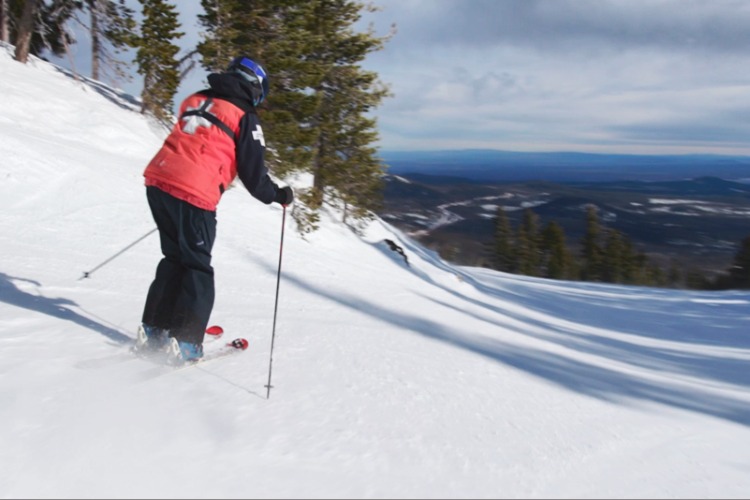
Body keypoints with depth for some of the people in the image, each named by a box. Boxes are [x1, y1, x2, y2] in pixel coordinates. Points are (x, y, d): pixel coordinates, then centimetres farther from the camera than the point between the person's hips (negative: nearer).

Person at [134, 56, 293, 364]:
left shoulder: (195, 101, 21)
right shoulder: (245, 118, 1)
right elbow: (252, 174, 0)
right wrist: (278, 196, 15)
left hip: (158, 182, 7)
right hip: (194, 195, -7)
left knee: (174, 259, 20)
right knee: (197, 268, 6)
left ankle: (152, 330, 25)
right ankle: (185, 342, 5)